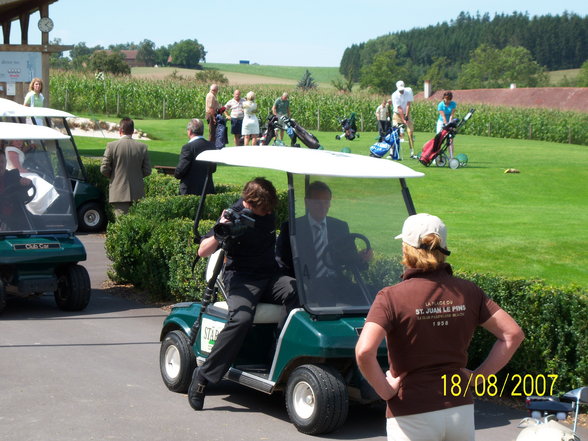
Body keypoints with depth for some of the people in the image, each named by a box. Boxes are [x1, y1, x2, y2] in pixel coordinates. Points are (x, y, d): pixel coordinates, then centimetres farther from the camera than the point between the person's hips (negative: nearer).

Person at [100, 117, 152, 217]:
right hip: (137, 194, 2)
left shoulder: (112, 146, -6)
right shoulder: (142, 147, 0)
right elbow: (147, 171, 2)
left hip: (119, 194, -2)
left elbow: (104, 169, -6)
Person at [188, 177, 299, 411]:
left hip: (270, 275, 5)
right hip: (241, 278, -5)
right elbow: (203, 252, -15)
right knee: (241, 318, -33)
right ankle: (204, 376, -23)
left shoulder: (269, 211, 5)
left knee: (295, 292, -30)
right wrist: (219, 234, -31)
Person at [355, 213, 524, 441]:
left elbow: (364, 351, -25)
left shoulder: (392, 297, -12)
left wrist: (385, 390, -10)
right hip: (460, 409, 4)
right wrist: (477, 376, 4)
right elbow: (513, 334, 1)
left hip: (413, 415, -4)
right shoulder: (467, 292, 1)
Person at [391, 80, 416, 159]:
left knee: (410, 133, -6)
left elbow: (408, 105, -13)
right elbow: (399, 109, -22)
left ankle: (412, 153, -4)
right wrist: (403, 120, -27)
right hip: (397, 115, -2)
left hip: (406, 114, 2)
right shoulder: (395, 95, -18)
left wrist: (406, 116, -19)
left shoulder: (409, 91, -11)